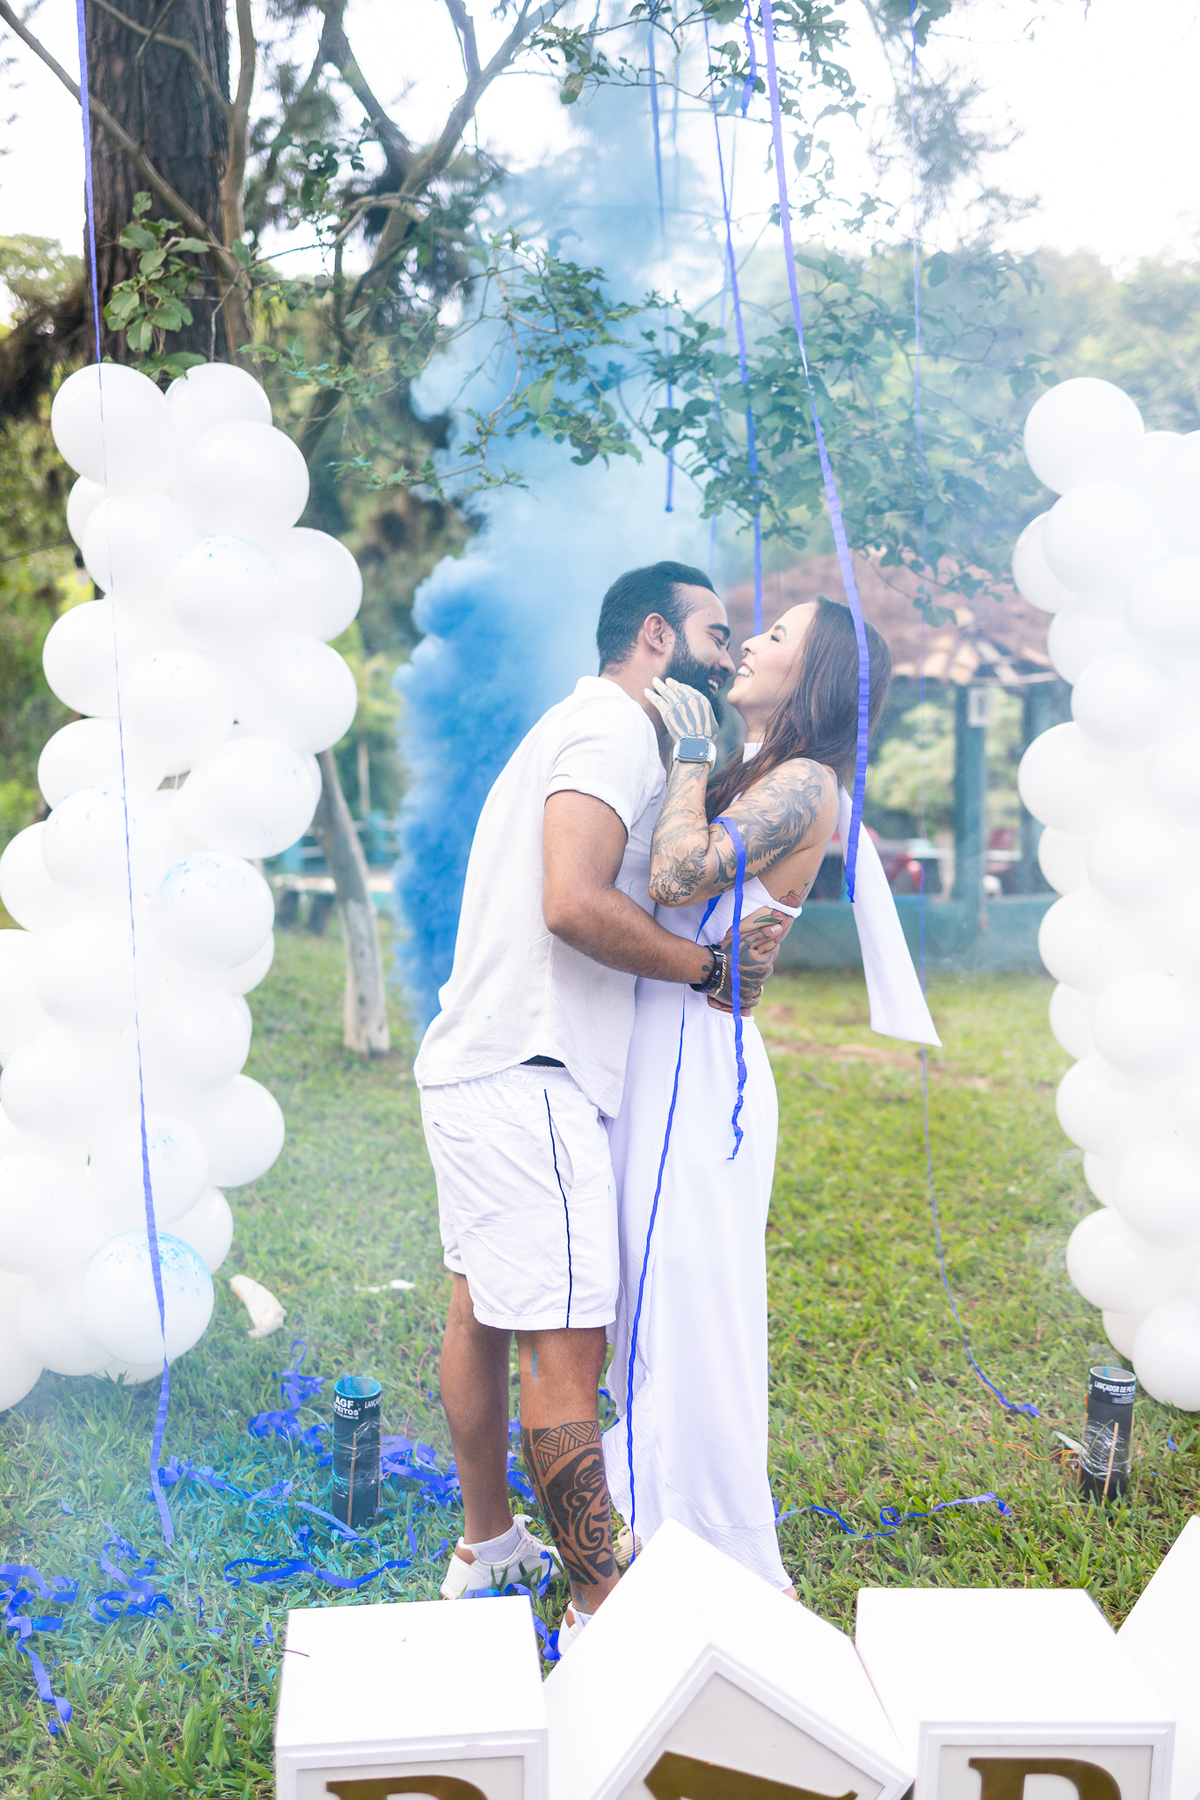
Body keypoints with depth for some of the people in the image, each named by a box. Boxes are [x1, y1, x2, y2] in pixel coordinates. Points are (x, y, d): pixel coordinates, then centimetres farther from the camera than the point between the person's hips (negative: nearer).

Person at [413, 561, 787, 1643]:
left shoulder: (583, 728, 23)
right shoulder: (616, 730, -11)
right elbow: (574, 904, -25)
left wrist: (724, 944, 2)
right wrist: (708, 966, -13)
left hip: (477, 1070, 11)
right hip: (527, 1078, -11)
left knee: (482, 1314, 18)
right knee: (567, 1346, -7)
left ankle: (487, 1547, 32)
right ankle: (601, 1609, 1)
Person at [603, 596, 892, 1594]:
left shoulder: (804, 784, -11)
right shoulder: (749, 777, 17)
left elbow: (677, 876, -23)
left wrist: (691, 752, -11)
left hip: (700, 1068, -9)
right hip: (654, 1065, 9)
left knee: (686, 1319, -2)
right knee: (647, 1316, 16)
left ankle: (730, 1575, 12)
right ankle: (657, 1540, 32)